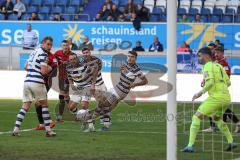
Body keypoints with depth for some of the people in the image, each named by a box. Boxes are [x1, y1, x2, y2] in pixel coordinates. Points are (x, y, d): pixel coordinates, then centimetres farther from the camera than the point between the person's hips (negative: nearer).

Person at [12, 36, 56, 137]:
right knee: (44, 104, 8)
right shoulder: (43, 54, -7)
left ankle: (16, 129, -6)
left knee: (25, 106, 6)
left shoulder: (34, 52, 19)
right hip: (37, 82, -7)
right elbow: (44, 71, -14)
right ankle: (48, 130, 9)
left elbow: (26, 67, 26)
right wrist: (49, 68, 5)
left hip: (27, 81, 7)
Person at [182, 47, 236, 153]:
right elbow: (228, 82, 21)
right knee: (216, 118, 32)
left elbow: (210, 82, -18)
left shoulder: (208, 66, -4)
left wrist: (200, 92, -11)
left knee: (197, 117, -5)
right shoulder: (218, 66, 20)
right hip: (227, 97, 8)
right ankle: (231, 142, 28)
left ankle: (190, 146, -14)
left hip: (216, 97, -8)